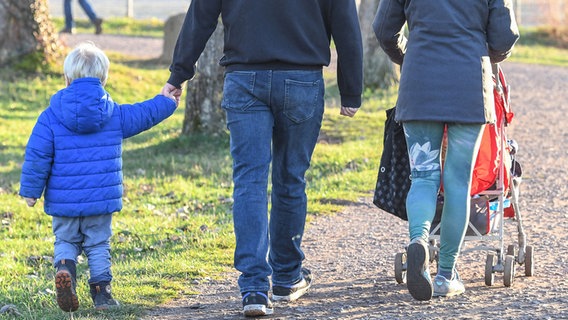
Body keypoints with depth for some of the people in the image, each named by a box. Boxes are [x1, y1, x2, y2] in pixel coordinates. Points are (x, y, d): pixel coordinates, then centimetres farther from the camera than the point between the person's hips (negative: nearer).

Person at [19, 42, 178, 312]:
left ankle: (64, 267, -15)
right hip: (102, 199, 1)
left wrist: (31, 190, 1)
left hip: (64, 200, -1)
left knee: (65, 241, 13)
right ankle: (101, 291, 7)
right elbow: (143, 115, 13)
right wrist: (166, 102, 31)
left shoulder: (51, 117, -7)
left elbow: (37, 155, -8)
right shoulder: (115, 115, -1)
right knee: (98, 244, 12)